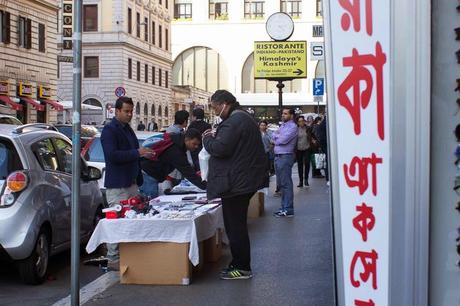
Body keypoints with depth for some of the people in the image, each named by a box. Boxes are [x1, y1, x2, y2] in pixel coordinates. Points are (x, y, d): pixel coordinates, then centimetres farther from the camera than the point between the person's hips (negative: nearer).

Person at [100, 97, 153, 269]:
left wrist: (139, 179, 21)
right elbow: (112, 155, -22)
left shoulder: (127, 129, 18)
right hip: (117, 185, -9)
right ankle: (113, 260, 1)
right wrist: (137, 153, -23)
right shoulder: (109, 130, -9)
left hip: (131, 183, 9)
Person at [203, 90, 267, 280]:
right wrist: (215, 136, 14)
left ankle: (242, 268, 4)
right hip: (246, 180, 11)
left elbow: (219, 148, -25)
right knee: (238, 225, 17)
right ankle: (239, 264, 24)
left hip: (236, 183, -11)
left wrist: (207, 138, -5)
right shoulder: (245, 118, 17)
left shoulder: (233, 122, -18)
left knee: (235, 226, -3)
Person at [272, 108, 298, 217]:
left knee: (286, 184, -8)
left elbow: (283, 140, -17)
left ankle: (288, 210, -6)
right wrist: (278, 136, -8)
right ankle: (284, 207, 20)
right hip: (278, 156, 9)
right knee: (281, 183, 12)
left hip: (285, 157, -9)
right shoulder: (282, 125, 19)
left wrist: (276, 137, 2)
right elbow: (274, 136, 12)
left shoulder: (292, 126, -8)